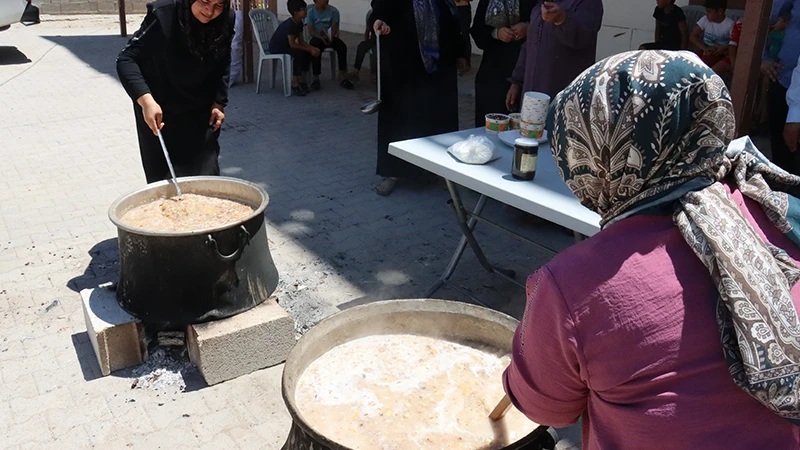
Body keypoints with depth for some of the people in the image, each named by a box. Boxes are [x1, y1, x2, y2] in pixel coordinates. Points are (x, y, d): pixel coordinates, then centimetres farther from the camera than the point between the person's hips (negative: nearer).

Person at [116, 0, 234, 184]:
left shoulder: (226, 21, -11)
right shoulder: (163, 15, -24)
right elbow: (126, 59, -23)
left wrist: (219, 102, 0)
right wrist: (146, 100, -36)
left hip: (201, 111, 3)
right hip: (159, 110, -3)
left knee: (206, 173, 6)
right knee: (163, 177, 4)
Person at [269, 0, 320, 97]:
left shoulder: (299, 23, 2)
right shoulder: (289, 24, -25)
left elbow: (301, 41, 3)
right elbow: (292, 44, -27)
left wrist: (313, 48, -14)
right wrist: (309, 49, -22)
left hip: (285, 46, 9)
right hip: (276, 48, -9)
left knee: (308, 53, -5)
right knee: (299, 53, -29)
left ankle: (301, 80, 2)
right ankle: (294, 83, -22)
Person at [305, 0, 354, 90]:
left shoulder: (333, 11, 3)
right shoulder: (310, 13, -1)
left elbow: (334, 27, -4)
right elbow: (311, 30, -9)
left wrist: (331, 37, -25)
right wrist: (321, 37, -27)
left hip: (330, 37, 2)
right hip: (317, 38, -2)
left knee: (342, 47, -27)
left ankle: (342, 77, -24)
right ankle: (316, 78, -28)